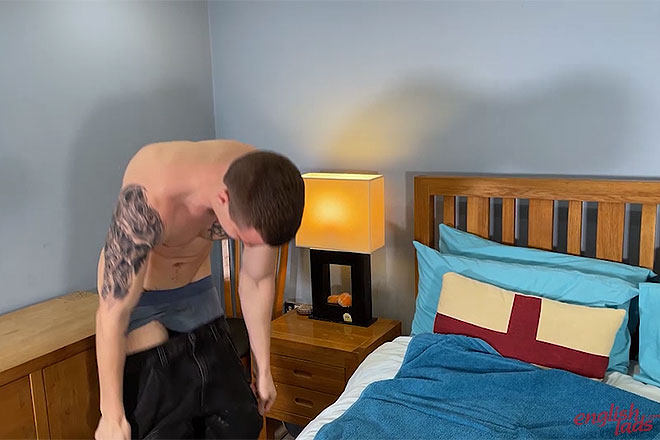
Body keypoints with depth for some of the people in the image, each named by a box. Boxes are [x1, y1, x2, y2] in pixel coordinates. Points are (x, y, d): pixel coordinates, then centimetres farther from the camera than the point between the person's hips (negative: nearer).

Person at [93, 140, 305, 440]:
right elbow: (114, 312, -29)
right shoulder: (150, 199, -39)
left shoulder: (260, 186, -23)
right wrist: (112, 415, -19)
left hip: (196, 291, 4)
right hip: (135, 296, -4)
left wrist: (262, 369, 2)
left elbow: (257, 280, -8)